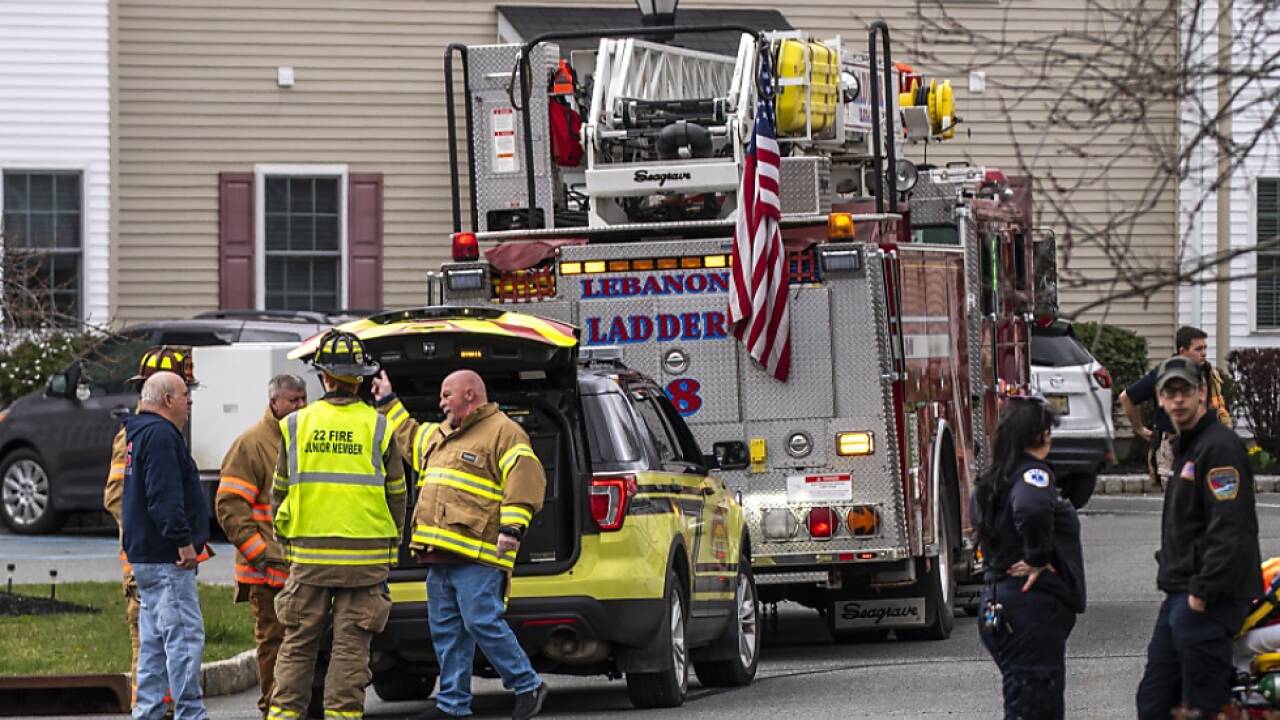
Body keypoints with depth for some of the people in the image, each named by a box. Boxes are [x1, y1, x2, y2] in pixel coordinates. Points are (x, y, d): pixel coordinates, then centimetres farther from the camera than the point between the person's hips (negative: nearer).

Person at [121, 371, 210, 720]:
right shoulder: (160, 434, -14)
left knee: (154, 639, 13)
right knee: (185, 635, -12)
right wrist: (183, 540, -22)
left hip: (145, 557, 11)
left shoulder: (140, 434, 20)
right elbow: (165, 496, -23)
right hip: (166, 560, -11)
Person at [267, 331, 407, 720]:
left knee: (298, 643, 8)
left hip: (309, 556, 1)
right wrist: (391, 548, 16)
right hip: (366, 557, -1)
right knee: (351, 644, 2)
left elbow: (280, 492, 8)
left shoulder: (296, 425, 1)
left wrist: (285, 540, 21)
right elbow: (396, 495, 4)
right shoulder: (376, 427, -2)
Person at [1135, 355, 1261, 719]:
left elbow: (1231, 528, -22)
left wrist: (1202, 592, -23)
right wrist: (1170, 574, 17)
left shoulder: (1220, 446, -14)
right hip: (1179, 598, 11)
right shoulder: (1185, 446, 20)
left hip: (1209, 601, -11)